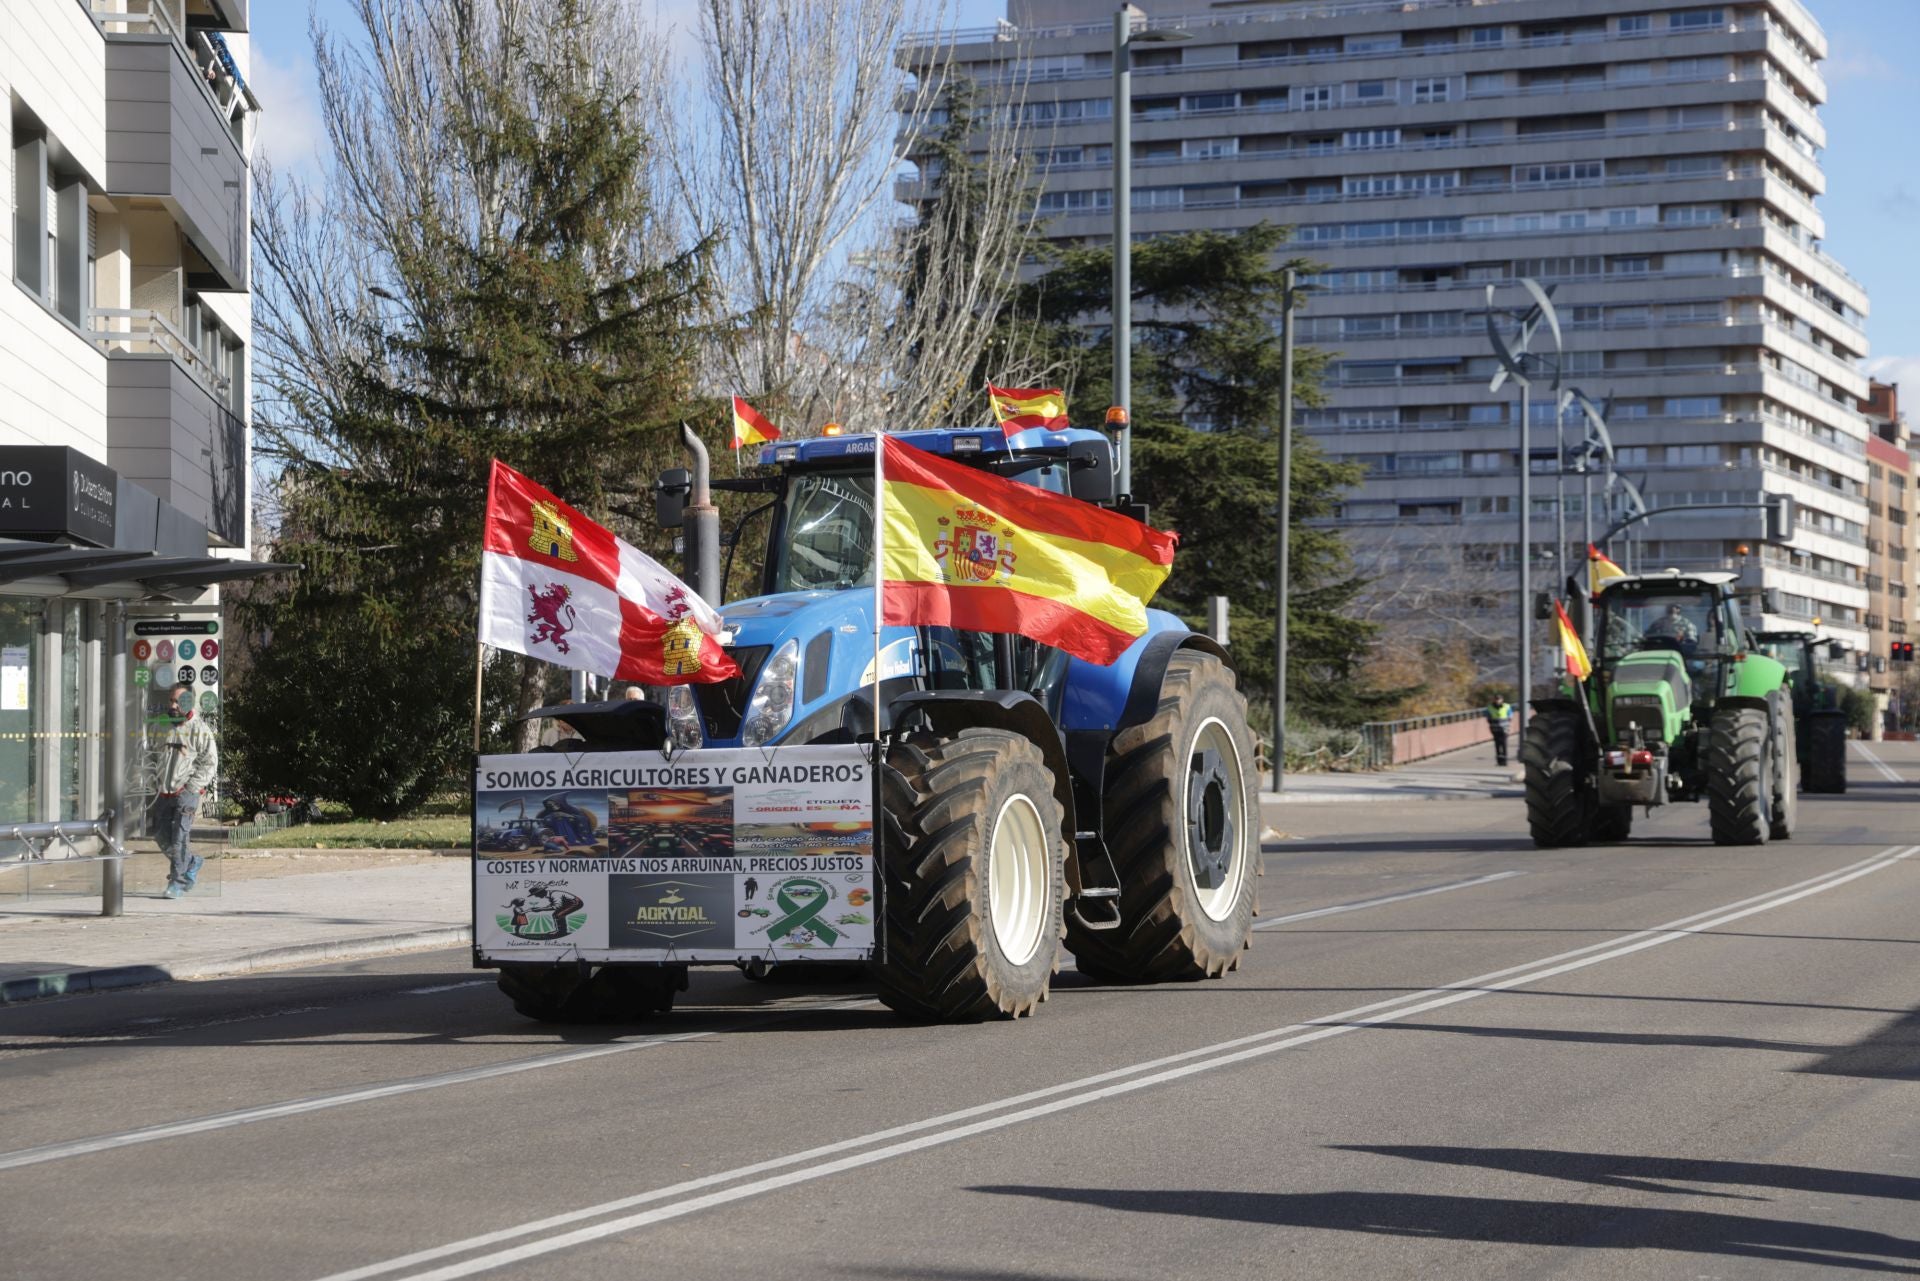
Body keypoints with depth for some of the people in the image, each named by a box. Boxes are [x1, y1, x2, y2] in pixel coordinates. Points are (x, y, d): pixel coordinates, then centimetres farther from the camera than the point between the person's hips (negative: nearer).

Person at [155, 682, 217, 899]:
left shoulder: (199, 730, -5)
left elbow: (210, 763, -7)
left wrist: (189, 788, -13)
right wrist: (156, 783, 13)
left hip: (186, 793, -6)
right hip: (164, 792, 7)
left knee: (179, 838, -11)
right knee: (161, 836, 8)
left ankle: (178, 882, -4)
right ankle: (192, 862, 30)